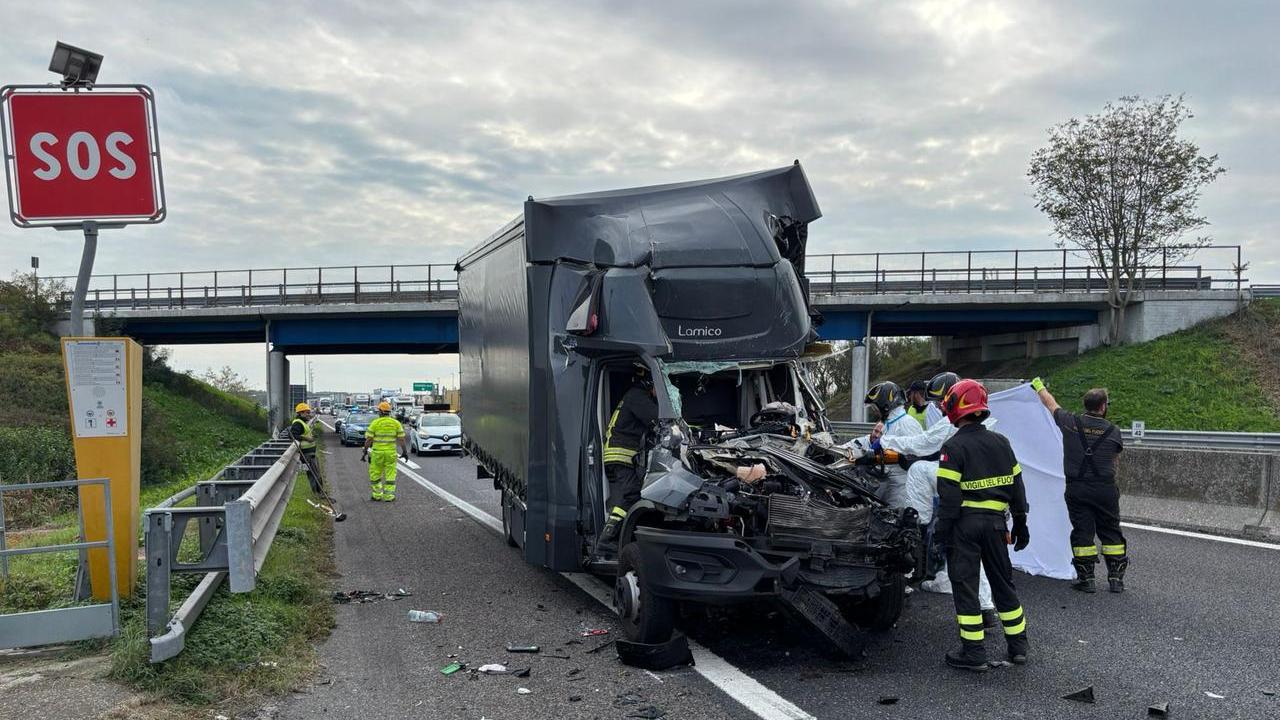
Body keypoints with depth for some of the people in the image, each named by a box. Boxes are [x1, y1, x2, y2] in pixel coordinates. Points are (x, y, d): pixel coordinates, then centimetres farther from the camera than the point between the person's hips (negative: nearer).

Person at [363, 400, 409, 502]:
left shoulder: (375, 423, -5)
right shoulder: (396, 423, 1)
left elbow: (368, 439, -6)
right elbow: (401, 439, 0)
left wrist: (365, 452, 2)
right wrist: (405, 452, 9)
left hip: (377, 452, -1)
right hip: (391, 453, 1)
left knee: (375, 474, 13)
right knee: (390, 475, 6)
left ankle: (377, 495, 17)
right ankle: (388, 496, 4)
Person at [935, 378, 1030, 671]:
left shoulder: (953, 447, -12)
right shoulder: (1000, 443, 7)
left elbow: (949, 496, -15)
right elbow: (1016, 486, 11)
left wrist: (943, 531, -9)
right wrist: (1020, 523, 19)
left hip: (965, 523, -6)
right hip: (995, 521, 6)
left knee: (965, 585, 2)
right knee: (1003, 582, 17)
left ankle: (974, 652, 4)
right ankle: (1018, 646, 24)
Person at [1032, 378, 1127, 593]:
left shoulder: (1071, 422, -6)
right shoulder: (1113, 431, -6)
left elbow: (1051, 404, 11)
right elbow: (1117, 453, 10)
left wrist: (1039, 387, 28)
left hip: (1076, 489, 0)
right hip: (1105, 489, 0)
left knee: (1082, 531, 6)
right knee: (1111, 532, 11)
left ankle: (1086, 578, 9)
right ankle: (1116, 578, 15)